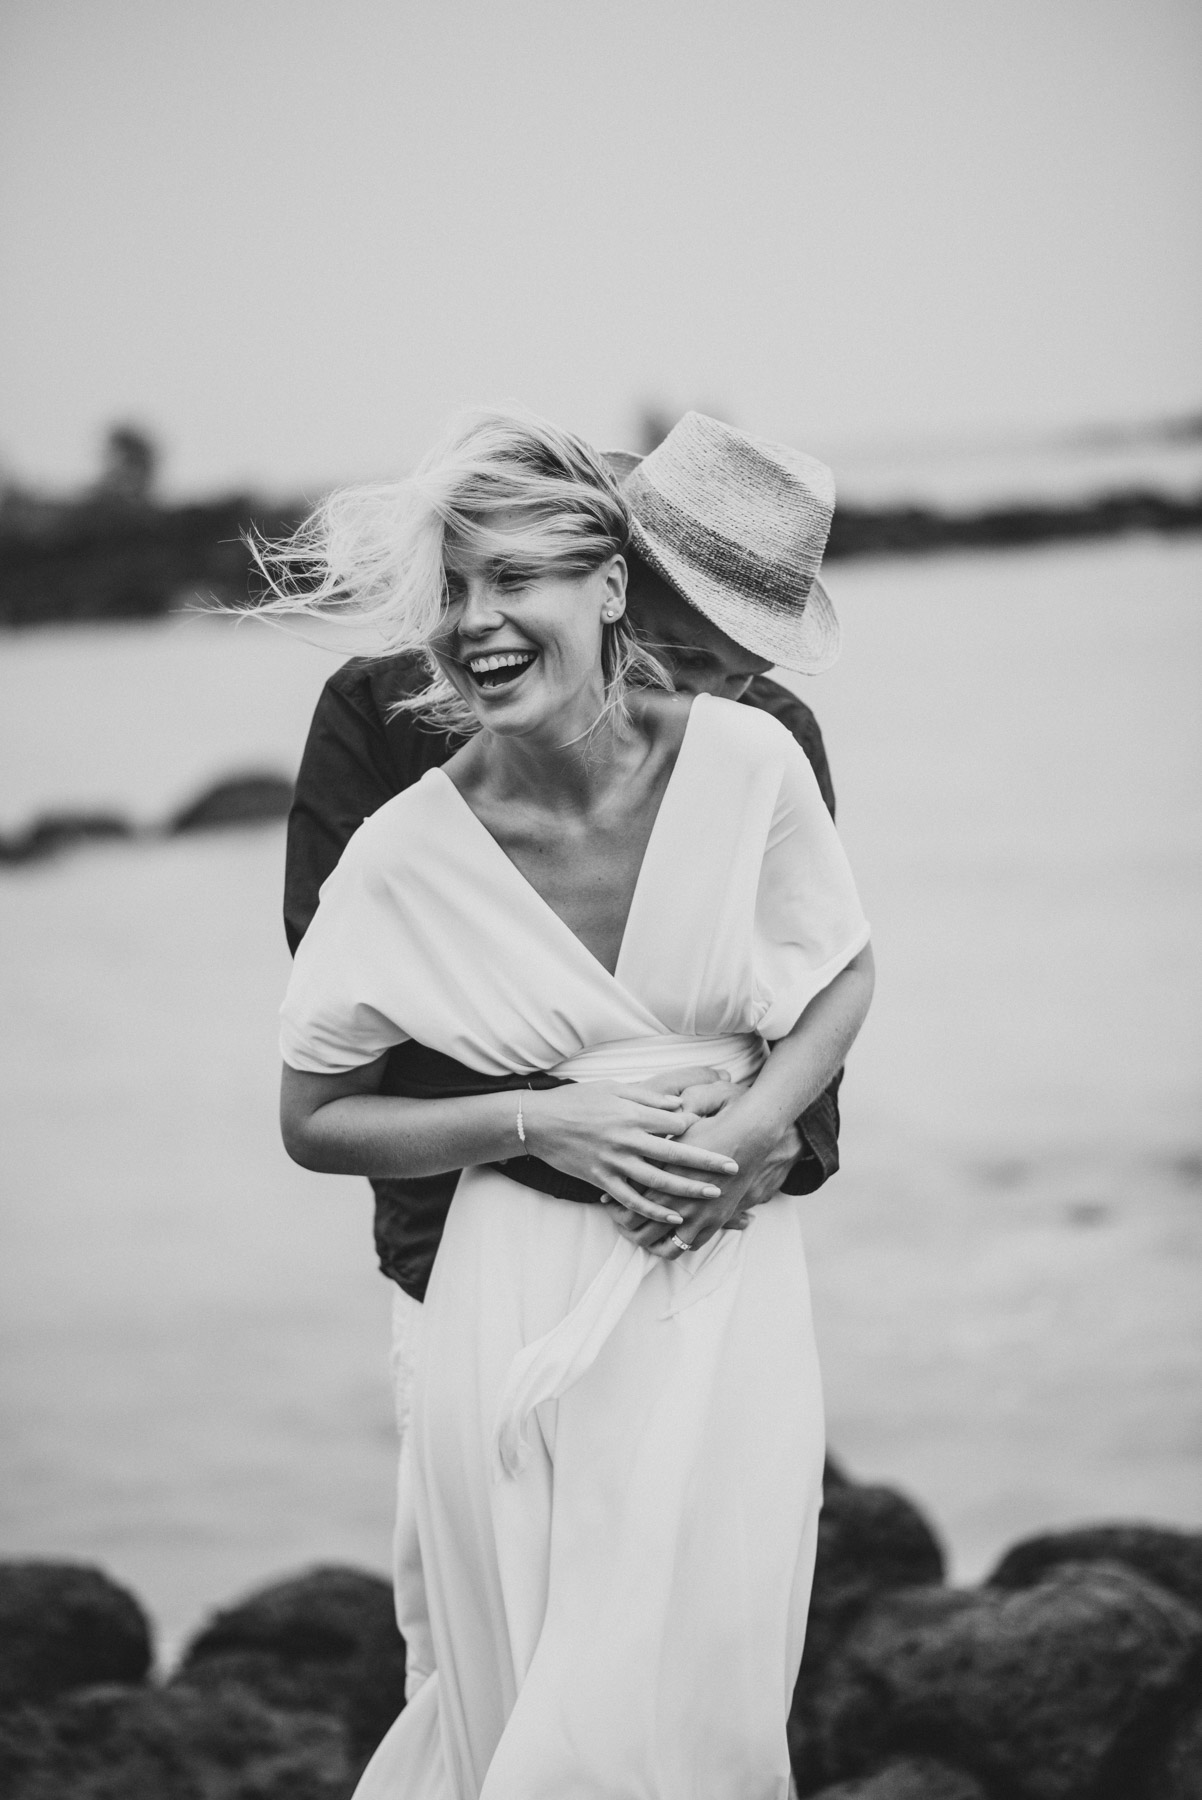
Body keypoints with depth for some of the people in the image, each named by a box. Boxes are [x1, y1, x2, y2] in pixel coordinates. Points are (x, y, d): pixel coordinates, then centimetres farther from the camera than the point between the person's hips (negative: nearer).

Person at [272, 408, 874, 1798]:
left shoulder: (746, 761, -8)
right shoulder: (406, 860, -10)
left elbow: (844, 977, 9)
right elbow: (316, 1123, 1)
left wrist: (749, 1126, -9)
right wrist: (543, 1123, -12)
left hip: (728, 1270, 1)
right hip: (521, 1300, -1)